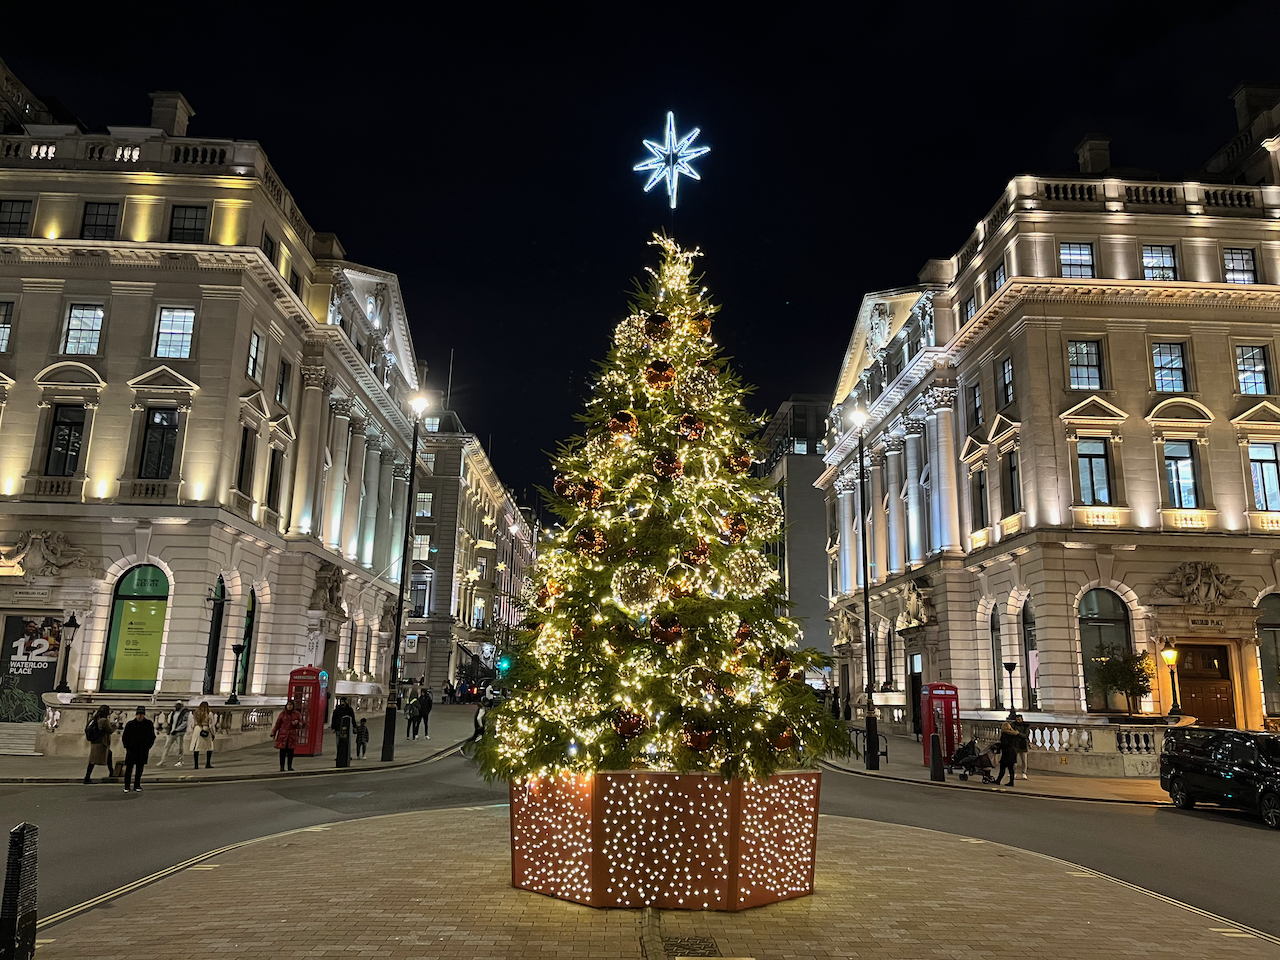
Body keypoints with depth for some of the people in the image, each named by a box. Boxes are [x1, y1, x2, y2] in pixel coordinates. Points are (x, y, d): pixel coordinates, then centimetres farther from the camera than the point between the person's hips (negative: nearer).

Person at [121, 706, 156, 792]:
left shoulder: (149, 724, 2)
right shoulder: (130, 724, -1)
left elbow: (152, 737, 9)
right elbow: (124, 737, 7)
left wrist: (148, 747, 1)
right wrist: (127, 747, -2)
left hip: (143, 751, 1)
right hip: (131, 750, -1)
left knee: (139, 769, 6)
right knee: (129, 768, -3)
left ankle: (137, 786, 15)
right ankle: (126, 787, 4)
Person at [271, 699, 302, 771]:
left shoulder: (297, 714, 5)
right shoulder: (282, 713, 1)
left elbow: (300, 724, 8)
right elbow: (277, 724, 4)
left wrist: (297, 723, -14)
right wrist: (273, 733, -2)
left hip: (292, 735, 1)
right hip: (283, 735, -1)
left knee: (291, 751, 1)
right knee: (283, 751, -4)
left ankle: (290, 766, 11)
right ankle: (282, 767, 2)